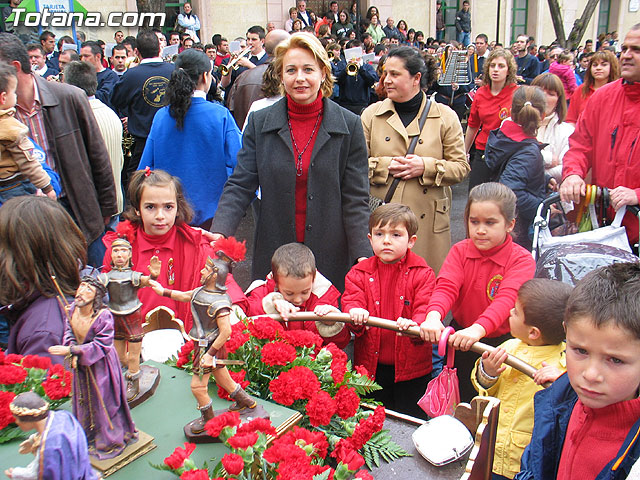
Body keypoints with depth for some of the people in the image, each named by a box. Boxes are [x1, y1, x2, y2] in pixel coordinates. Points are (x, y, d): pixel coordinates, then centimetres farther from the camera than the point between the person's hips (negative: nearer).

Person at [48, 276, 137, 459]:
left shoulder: (103, 316, -30)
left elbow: (100, 345, -28)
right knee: (84, 400, 23)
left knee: (103, 401, 8)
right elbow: (69, 331, 4)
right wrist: (73, 352, -14)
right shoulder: (73, 308, -10)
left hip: (100, 365, -7)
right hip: (81, 364, 7)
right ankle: (89, 435, 46)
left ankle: (110, 440, 29)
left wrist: (70, 350, -30)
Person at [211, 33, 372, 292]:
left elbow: (355, 199, -2)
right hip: (273, 258, 1)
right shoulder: (259, 123, 4)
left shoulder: (349, 125, 0)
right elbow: (240, 187, 0)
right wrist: (218, 235, -16)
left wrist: (363, 256, -11)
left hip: (331, 259, -1)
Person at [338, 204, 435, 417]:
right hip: (371, 365, 2)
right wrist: (355, 314, -32)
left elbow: (426, 307, -15)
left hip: (411, 367, -2)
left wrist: (415, 324, -37)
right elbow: (351, 300, -8)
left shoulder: (422, 273, -6)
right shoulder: (359, 273, 2)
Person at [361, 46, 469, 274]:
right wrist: (385, 166, -11)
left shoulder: (445, 117, 5)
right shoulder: (371, 115, 8)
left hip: (428, 219, 0)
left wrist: (426, 167, -12)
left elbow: (461, 166, 3)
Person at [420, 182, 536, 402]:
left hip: (500, 343, -3)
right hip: (459, 338, 3)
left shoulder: (521, 259, -13)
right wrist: (433, 316, -41)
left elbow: (506, 299, -29)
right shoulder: (460, 251, -3)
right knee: (457, 404, 17)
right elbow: (446, 287, -19)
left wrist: (478, 329, -47)